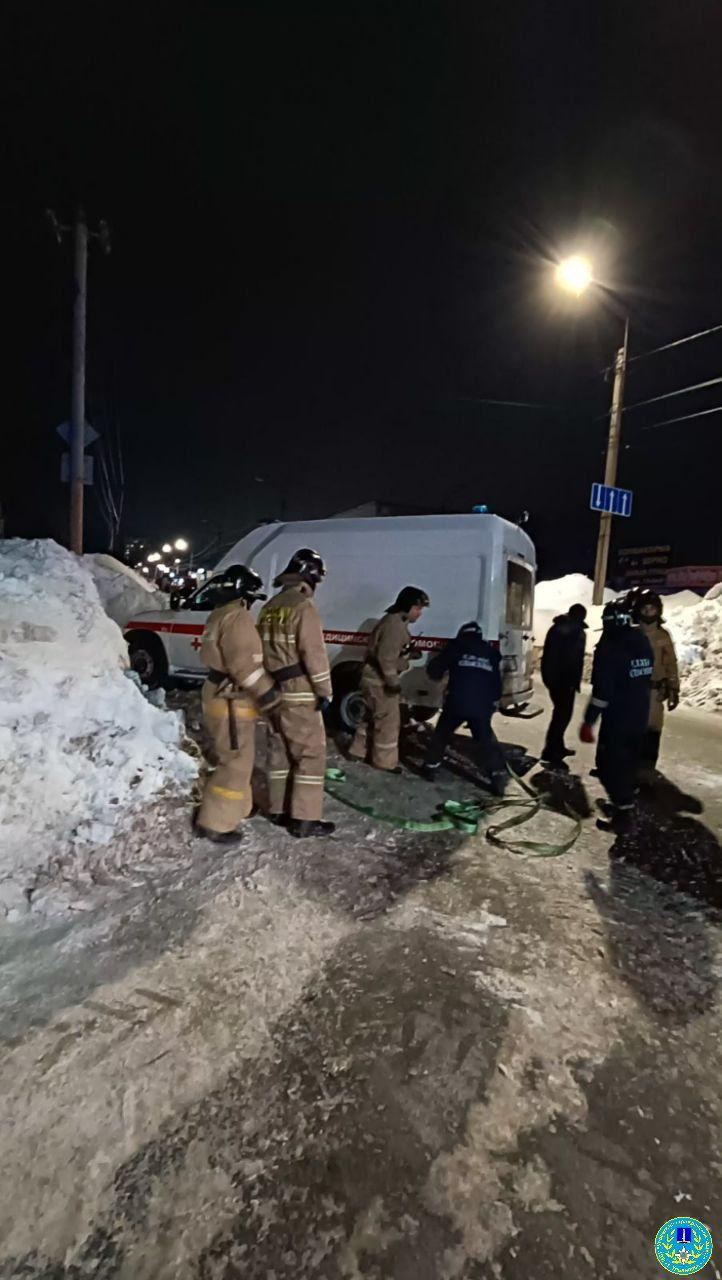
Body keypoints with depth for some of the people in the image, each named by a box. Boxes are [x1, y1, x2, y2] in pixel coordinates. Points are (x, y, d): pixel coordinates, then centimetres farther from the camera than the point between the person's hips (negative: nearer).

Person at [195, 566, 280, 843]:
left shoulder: (221, 615, 14)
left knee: (236, 759, 23)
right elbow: (245, 664, -26)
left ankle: (237, 808, 38)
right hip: (231, 702, -11)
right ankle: (214, 824, 7)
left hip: (220, 695, 11)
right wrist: (268, 695, -21)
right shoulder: (237, 617, -20)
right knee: (237, 763, -1)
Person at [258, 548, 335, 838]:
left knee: (280, 752, 17)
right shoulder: (303, 607, -15)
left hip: (273, 692, 9)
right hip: (300, 695, -8)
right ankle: (305, 819, 3)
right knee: (311, 754, 0)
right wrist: (324, 691, -12)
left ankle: (278, 810, 26)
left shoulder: (270, 608, 13)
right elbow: (314, 654, -18)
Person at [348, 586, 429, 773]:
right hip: (381, 680, -11)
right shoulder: (396, 624, -21)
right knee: (388, 720, 0)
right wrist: (393, 681, -25)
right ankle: (385, 761, 11)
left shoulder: (394, 621, 14)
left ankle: (359, 751, 32)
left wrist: (410, 653, 7)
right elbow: (386, 656, -27)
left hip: (375, 678, 11)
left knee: (372, 717, 21)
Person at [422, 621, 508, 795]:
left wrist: (444, 673, 32)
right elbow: (497, 684, 22)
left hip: (456, 703, -2)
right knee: (487, 741, 17)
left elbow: (433, 670, 11)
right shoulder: (491, 653, 21)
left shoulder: (456, 647, 11)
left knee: (441, 734, 20)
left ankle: (431, 767, 24)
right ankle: (499, 777, 7)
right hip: (483, 707, 2)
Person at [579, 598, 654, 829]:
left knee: (611, 763, 3)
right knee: (629, 762, 19)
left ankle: (622, 809, 4)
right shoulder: (643, 642, 5)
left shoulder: (609, 647, -19)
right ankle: (624, 805, 31)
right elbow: (648, 679, 14)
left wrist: (589, 721, -19)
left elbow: (602, 690, -23)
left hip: (617, 717, -8)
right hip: (639, 715, 8)